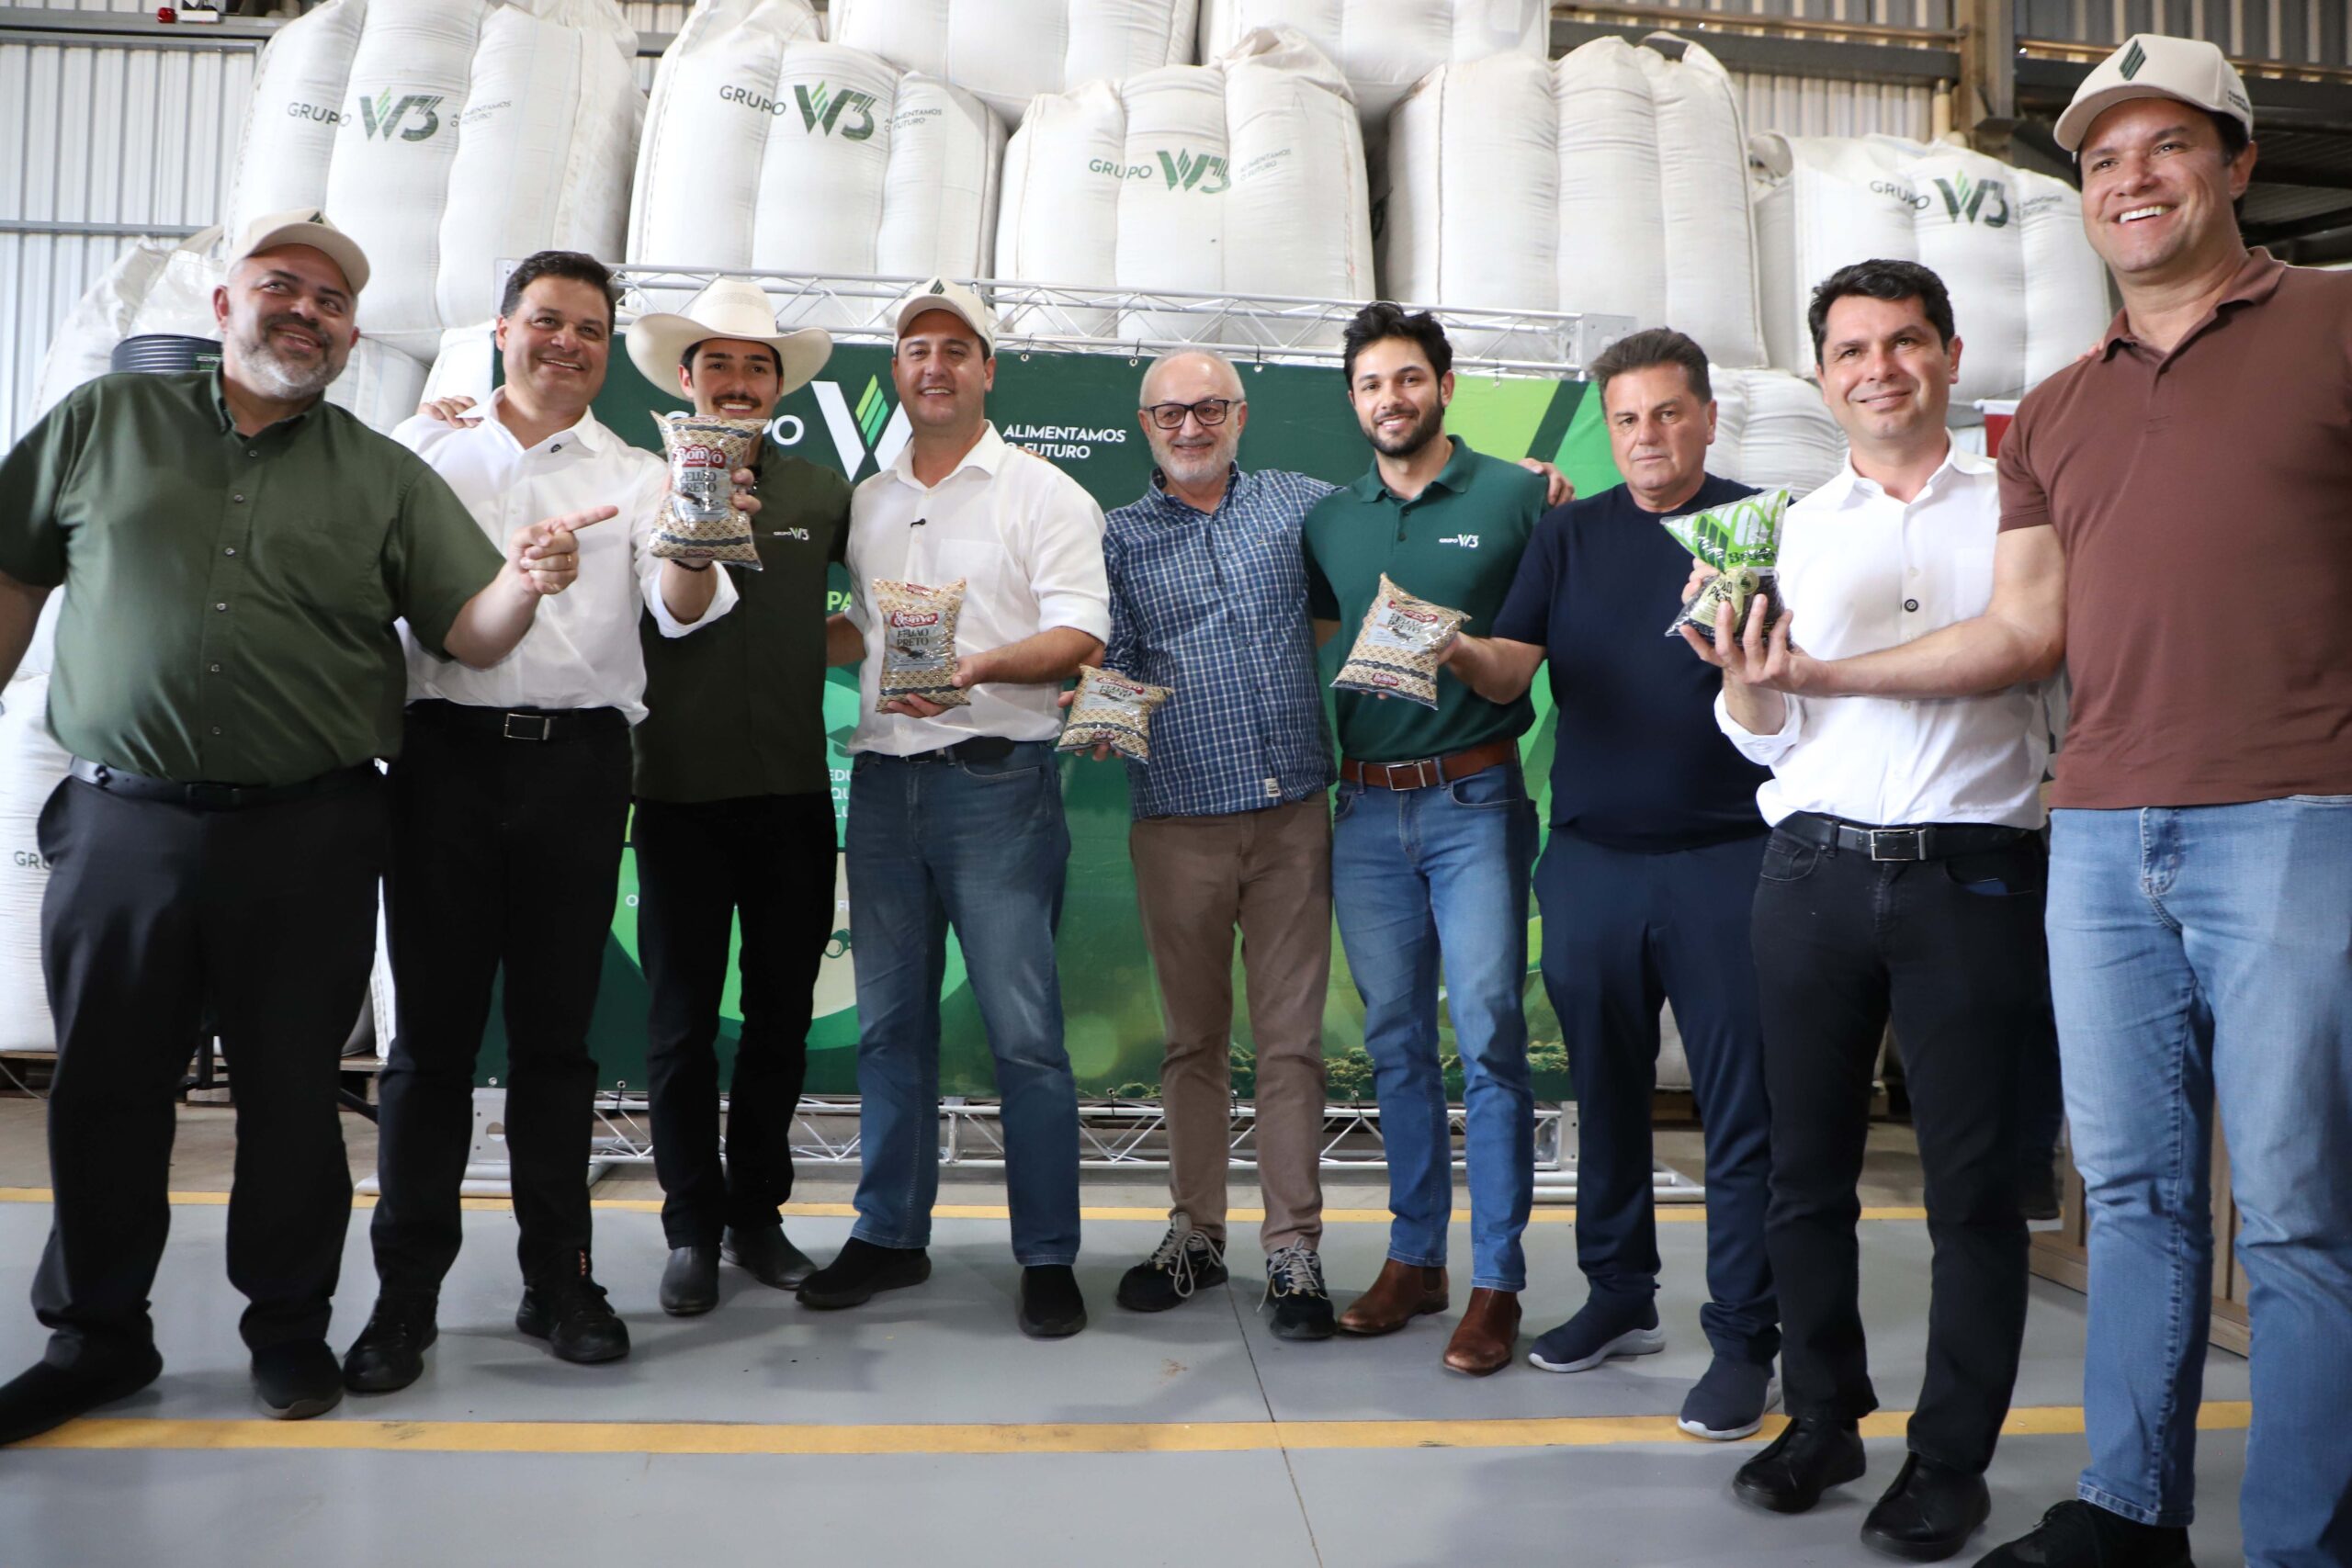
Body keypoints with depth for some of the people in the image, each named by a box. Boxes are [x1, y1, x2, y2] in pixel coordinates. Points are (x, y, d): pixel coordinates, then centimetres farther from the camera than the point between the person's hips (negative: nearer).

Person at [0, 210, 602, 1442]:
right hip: (122, 822, 1)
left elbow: (470, 634, 2)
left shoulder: (387, 479, 8)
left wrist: (524, 581, -19)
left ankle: (288, 1327, 24)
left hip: (307, 840, -1)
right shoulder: (103, 423, 10)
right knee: (105, 1089, 10)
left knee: (292, 1093, 8)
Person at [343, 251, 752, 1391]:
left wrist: (694, 552, -26)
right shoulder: (428, 453, 12)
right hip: (447, 748, 0)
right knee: (434, 1026, 2)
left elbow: (680, 611, -6)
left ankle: (557, 1277, 16)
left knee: (555, 1030, 6)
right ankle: (406, 1292, 12)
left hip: (578, 758, 0)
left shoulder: (638, 476, 11)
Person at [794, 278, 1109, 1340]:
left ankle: (1047, 1257, 6)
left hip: (996, 779, -5)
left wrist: (977, 666, -25)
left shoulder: (1043, 493, 1)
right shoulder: (866, 503, 18)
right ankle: (890, 1235, 23)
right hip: (884, 777, 6)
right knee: (889, 1021, 11)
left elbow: (1079, 635, -9)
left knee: (1024, 1029, -5)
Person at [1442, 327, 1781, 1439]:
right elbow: (1514, 665, 2)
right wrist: (1459, 653, -20)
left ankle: (1745, 1339, 9)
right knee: (1605, 1086, 13)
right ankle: (1619, 1297, 29)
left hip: (1722, 855, -3)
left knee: (1739, 1104, -1)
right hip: (1590, 856, 4)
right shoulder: (1570, 533, 12)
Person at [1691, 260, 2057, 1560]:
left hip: (1974, 876, -2)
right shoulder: (1791, 531, 11)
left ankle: (1950, 1462, 16)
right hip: (1815, 869, 2)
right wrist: (1744, 686, -11)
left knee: (1974, 1184, 3)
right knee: (1806, 1169, 8)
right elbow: (1772, 737, 10)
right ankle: (1822, 1416, 24)